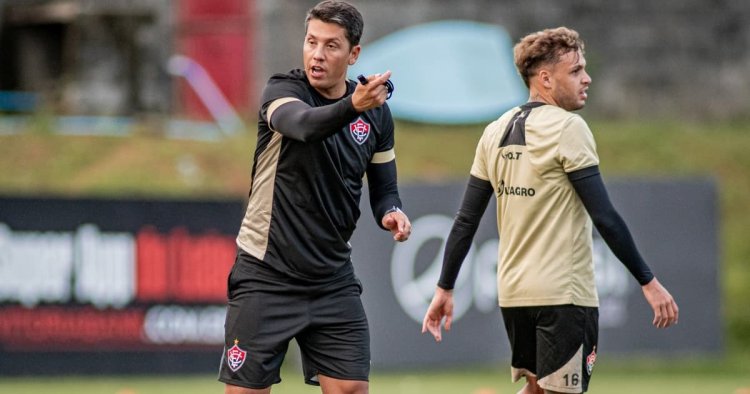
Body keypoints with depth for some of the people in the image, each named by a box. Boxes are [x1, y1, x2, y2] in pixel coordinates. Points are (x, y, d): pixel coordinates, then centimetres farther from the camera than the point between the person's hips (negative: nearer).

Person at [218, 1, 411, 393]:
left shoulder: (375, 112, 3)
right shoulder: (283, 90, -11)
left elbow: (383, 188, 12)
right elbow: (305, 125, -35)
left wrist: (391, 212, -12)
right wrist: (352, 105, -55)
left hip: (333, 282, 4)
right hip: (267, 276, -4)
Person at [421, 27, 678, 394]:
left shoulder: (496, 132, 9)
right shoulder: (567, 128, -11)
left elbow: (466, 221, 10)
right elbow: (605, 218, -15)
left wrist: (444, 289, 16)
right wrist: (648, 282, -12)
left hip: (512, 292, 7)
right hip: (563, 294, -7)